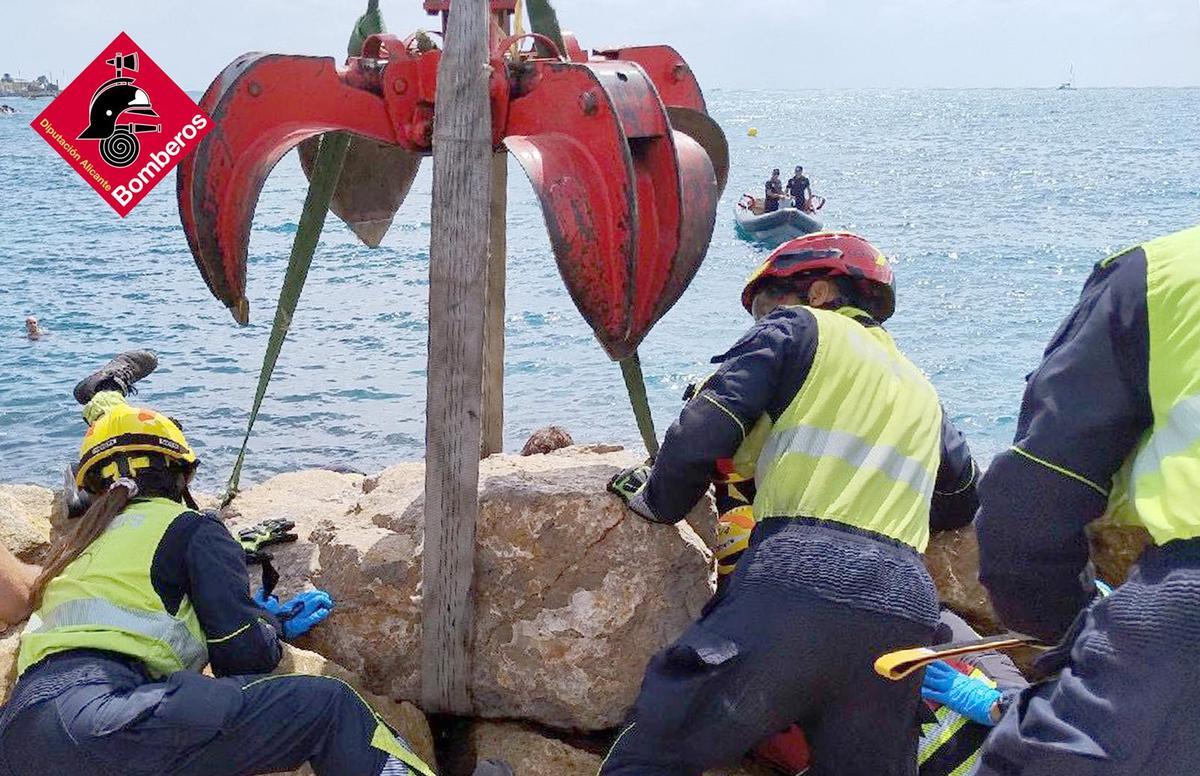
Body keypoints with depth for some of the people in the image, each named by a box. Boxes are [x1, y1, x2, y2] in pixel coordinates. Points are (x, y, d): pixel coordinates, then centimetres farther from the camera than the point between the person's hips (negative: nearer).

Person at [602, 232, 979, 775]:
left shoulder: (799, 327, 13)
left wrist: (657, 501, 17)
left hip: (801, 573, -6)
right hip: (906, 606, 6)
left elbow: (703, 431, 1)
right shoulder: (921, 390, 32)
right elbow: (962, 485, 43)